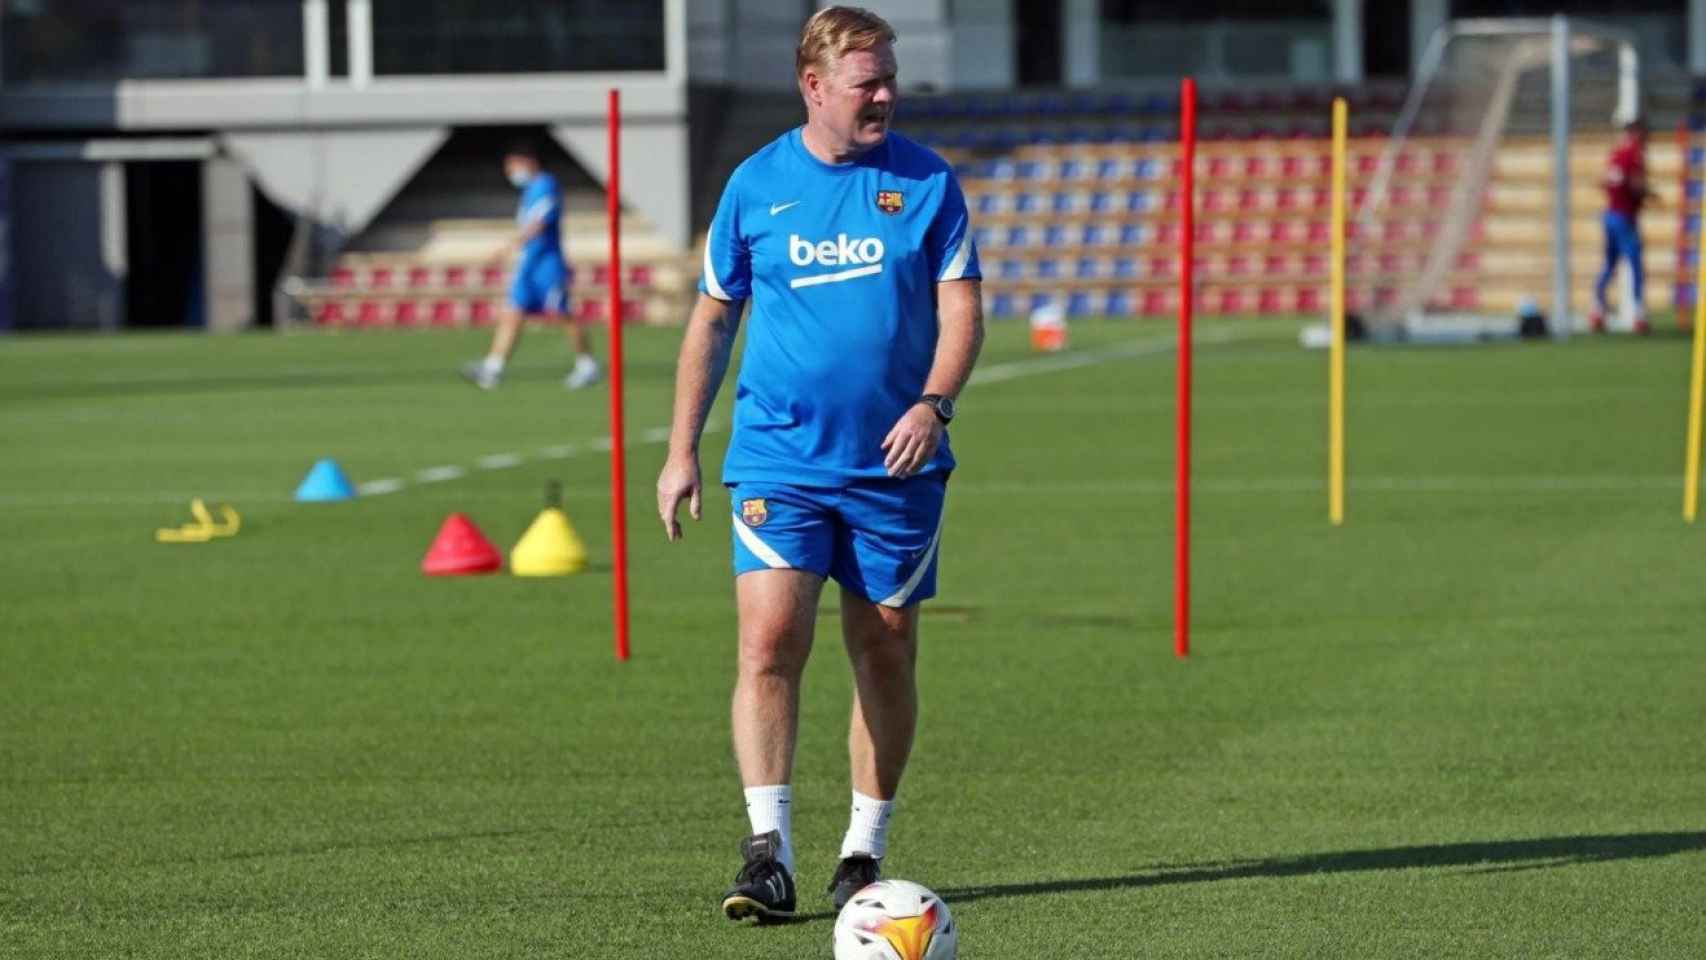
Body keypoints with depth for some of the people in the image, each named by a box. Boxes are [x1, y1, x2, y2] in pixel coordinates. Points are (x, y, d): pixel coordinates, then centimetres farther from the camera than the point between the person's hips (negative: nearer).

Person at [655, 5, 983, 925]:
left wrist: (934, 403, -18)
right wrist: (681, 450, 7)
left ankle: (865, 850, 20)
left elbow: (960, 305, 0)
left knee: (886, 652, 7)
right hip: (778, 460, -1)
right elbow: (712, 320, 10)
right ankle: (767, 849, -16)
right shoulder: (756, 184, 3)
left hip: (896, 464, 1)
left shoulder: (926, 181, 2)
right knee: (770, 640, -15)